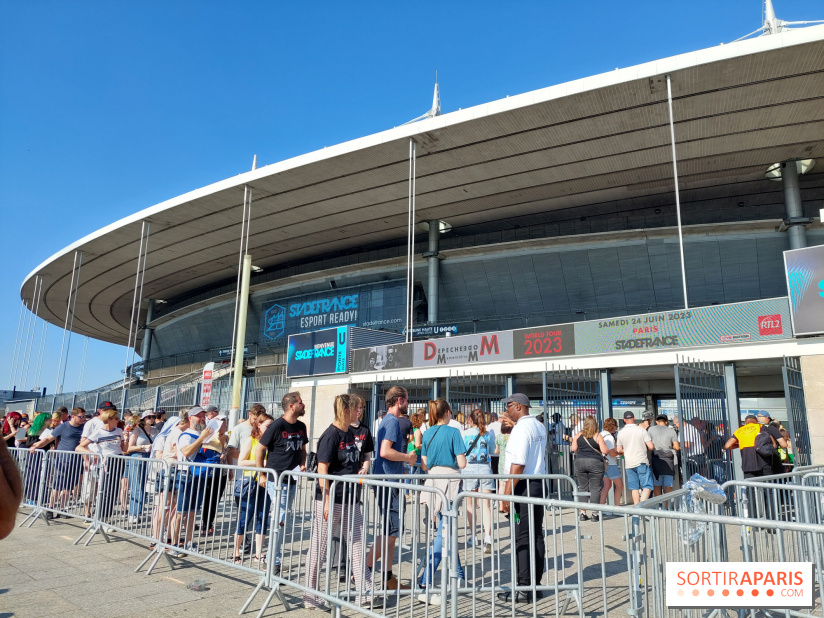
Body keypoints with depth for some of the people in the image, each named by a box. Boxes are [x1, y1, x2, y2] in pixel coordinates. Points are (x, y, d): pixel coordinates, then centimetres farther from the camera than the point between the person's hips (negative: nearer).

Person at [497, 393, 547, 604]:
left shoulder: (521, 428, -15)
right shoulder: (539, 426, 11)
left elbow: (518, 464, -21)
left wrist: (507, 493, -20)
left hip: (523, 486, -9)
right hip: (539, 483, 9)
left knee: (522, 539, -3)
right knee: (536, 536, 13)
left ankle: (524, 589, 1)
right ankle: (536, 584, 20)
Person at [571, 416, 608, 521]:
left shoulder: (578, 435, 3)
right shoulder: (598, 436, -5)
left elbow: (573, 449, 4)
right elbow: (605, 451, -8)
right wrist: (608, 450, 14)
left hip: (580, 462, 3)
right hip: (595, 463, -3)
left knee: (582, 488, 9)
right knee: (595, 489, 4)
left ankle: (583, 513, 10)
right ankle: (594, 514, 4)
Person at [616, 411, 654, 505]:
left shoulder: (621, 432, 3)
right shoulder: (641, 430, -6)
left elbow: (619, 451, 7)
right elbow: (651, 446, -9)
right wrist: (644, 448, 12)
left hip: (629, 463, 3)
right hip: (642, 462, -3)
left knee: (634, 488, 12)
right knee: (647, 486, -1)